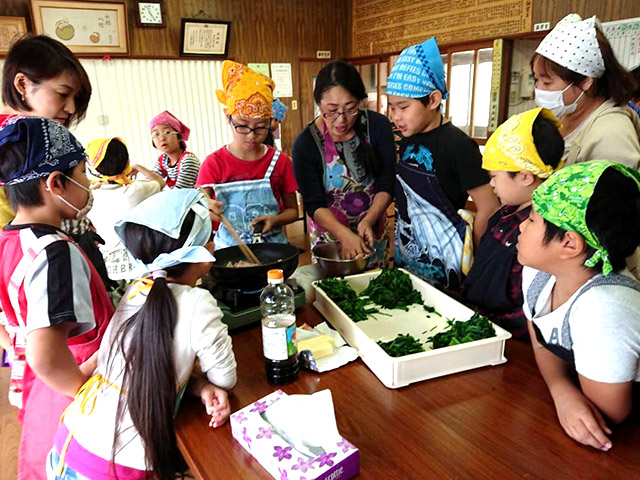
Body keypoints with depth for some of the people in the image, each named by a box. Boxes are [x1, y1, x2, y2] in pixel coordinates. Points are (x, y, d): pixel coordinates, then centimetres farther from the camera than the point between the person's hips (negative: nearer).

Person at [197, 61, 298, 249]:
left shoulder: (280, 161, 3)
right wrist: (205, 210, -25)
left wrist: (275, 220, -10)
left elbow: (292, 210, 10)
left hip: (273, 249, 0)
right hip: (229, 251, 0)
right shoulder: (214, 164, 0)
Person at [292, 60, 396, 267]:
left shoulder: (378, 126, -12)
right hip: (330, 235, -2)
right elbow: (314, 204, -17)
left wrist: (368, 221, -26)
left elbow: (386, 185, -10)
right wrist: (345, 234, -33)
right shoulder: (306, 143, -16)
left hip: (373, 232, 2)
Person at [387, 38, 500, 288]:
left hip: (441, 265, -7)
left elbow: (489, 208, -17)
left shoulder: (458, 145, -18)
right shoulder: (408, 141, 4)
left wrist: (471, 259, -5)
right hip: (406, 255, 7)